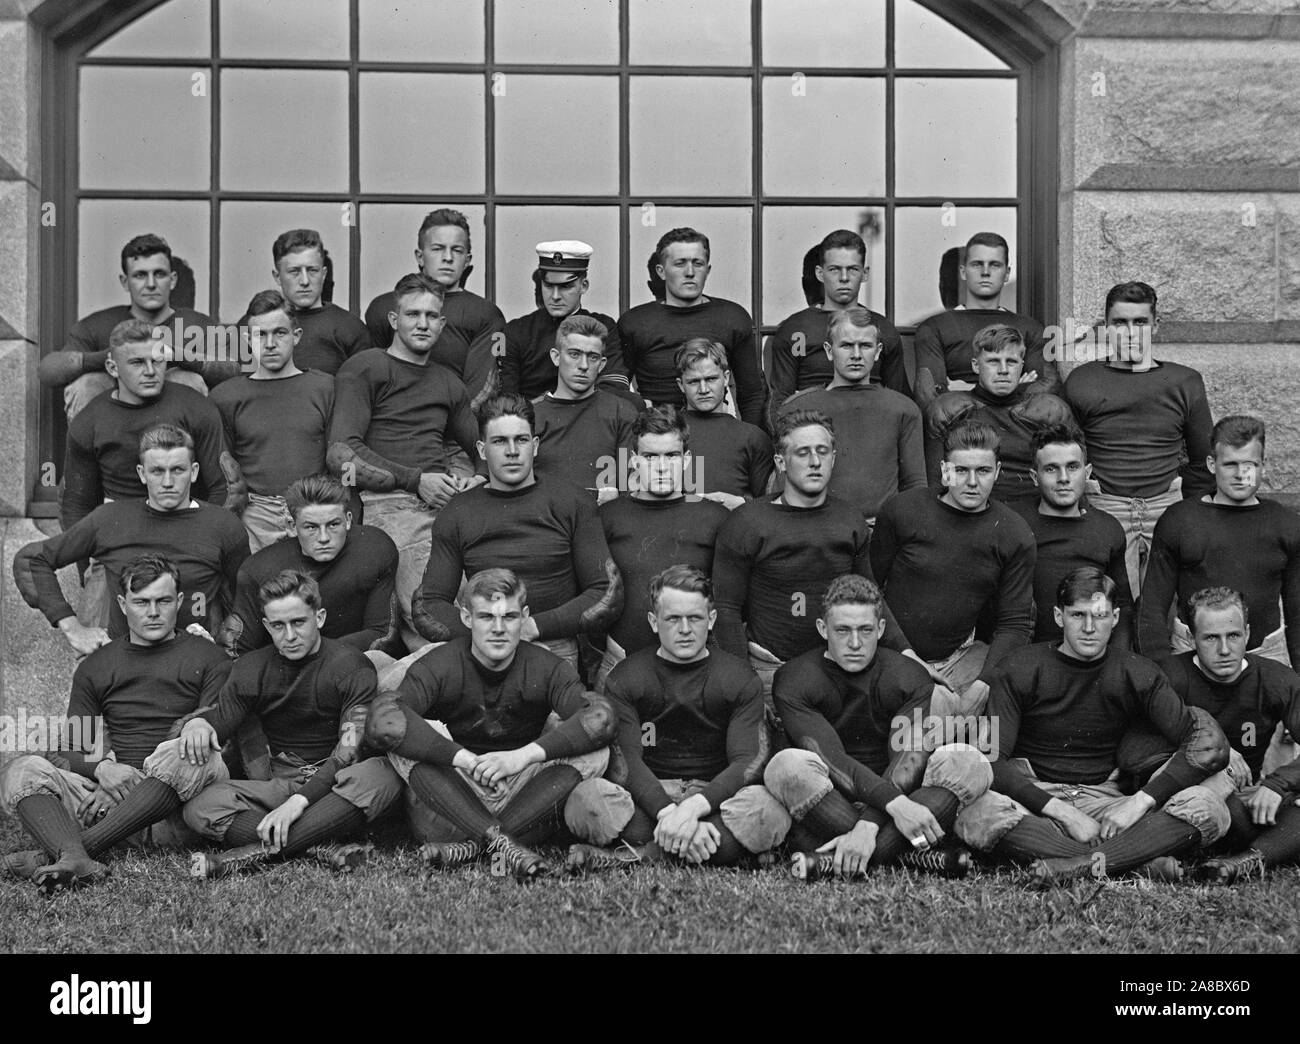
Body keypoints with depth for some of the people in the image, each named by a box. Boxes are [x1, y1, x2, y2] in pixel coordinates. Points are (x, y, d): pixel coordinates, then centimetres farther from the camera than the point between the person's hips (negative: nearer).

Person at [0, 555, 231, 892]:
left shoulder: (207, 659, 9)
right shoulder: (94, 668, 19)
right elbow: (67, 752, 15)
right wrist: (101, 769, -10)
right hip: (103, 791, 3)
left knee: (178, 756, -35)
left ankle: (63, 850, -37)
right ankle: (76, 861, -47)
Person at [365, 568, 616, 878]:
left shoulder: (546, 668, -3)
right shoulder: (439, 666, -9)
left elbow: (602, 719, -21)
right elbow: (381, 722, -27)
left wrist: (523, 756, -31)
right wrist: (465, 759, -33)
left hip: (520, 800, 2)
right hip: (447, 806, -1)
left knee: (594, 753, -20)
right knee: (401, 732, -24)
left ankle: (470, 845, -31)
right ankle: (500, 843, -33)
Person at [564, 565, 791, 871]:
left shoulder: (741, 680, 5)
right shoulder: (623, 680, 5)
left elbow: (748, 761, -7)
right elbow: (627, 760, -8)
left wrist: (693, 807, -26)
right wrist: (669, 814, -27)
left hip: (716, 796, 1)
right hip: (647, 797, -1)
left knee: (765, 809, -34)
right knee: (587, 799, -31)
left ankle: (639, 854, -30)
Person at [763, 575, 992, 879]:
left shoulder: (910, 677, 0)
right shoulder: (794, 681, -5)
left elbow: (910, 761, -14)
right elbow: (831, 758, -19)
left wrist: (867, 826, -31)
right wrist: (894, 803, -34)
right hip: (820, 816, -2)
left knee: (967, 761, -22)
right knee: (787, 765, -32)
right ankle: (918, 857, -34)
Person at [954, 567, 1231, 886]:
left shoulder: (1136, 674, 5)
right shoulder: (1020, 670, -1)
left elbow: (1210, 744, -5)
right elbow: (991, 761, -10)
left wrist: (1139, 802, -17)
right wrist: (1064, 812, -20)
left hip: (1105, 803, 2)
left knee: (1208, 807, -23)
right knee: (978, 813, -36)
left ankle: (1080, 865, -40)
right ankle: (1140, 863, -34)